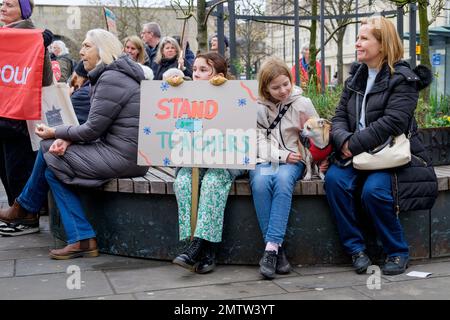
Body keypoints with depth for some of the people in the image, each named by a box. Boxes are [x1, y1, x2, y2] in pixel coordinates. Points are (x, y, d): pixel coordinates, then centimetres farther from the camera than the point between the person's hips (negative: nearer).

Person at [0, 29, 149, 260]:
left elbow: (92, 130, -17)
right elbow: (97, 126, 13)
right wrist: (66, 139, -3)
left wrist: (55, 133, -1)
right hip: (124, 152, 10)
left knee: (52, 166, -5)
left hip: (122, 156, -10)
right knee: (49, 148, 8)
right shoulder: (112, 75, 16)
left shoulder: (111, 79, -16)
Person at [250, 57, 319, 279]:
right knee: (260, 181, -34)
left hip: (292, 160, 0)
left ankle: (272, 247, -36)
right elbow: (259, 142, 0)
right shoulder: (257, 108, 5)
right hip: (264, 160, 1)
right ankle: (278, 250, -29)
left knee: (283, 180, -35)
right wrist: (281, 155, -13)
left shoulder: (302, 103, 6)